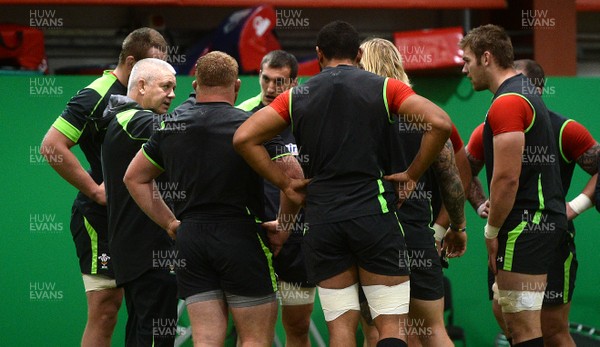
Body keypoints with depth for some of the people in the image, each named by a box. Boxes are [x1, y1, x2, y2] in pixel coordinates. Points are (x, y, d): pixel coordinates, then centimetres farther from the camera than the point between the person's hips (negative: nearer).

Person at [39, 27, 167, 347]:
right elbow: (51, 146, -19)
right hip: (99, 220, -8)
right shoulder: (96, 96, -13)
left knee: (111, 305, 8)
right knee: (104, 311, -8)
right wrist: (96, 191, -18)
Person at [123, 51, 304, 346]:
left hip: (189, 238, 4)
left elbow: (134, 178, 19)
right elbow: (294, 178, -12)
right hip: (241, 238, -4)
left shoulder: (170, 127, 9)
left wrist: (169, 223, 18)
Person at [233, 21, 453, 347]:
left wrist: (284, 183, 6)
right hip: (374, 211, -2)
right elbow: (440, 123, -9)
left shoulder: (296, 96, 9)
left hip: (321, 219, 2)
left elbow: (243, 138, 1)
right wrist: (412, 174, 2)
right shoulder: (384, 87, 4)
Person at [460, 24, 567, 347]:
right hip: (542, 219, 11)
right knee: (511, 314, 15)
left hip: (525, 224, -11)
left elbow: (507, 178, -20)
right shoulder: (526, 94, 18)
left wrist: (492, 231, -10)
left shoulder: (507, 103, -15)